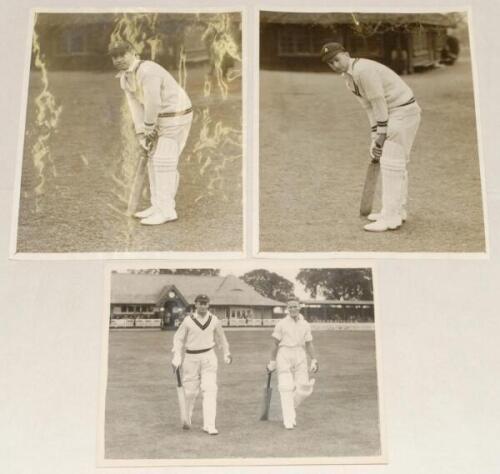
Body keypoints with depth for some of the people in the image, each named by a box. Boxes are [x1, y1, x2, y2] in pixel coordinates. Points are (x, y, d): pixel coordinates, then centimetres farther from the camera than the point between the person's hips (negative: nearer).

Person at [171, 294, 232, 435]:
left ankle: (209, 425, -9)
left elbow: (221, 336, 15)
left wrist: (227, 353, 20)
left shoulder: (214, 320, -1)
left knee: (210, 390, -9)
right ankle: (186, 419, 33)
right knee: (190, 390, 6)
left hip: (208, 357, 1)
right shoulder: (188, 320, -8)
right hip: (191, 357, -1)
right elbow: (179, 338, -1)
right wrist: (177, 357, -11)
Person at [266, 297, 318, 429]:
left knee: (304, 389, -4)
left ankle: (291, 407, 24)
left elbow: (309, 344, 11)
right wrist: (272, 362, 1)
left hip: (300, 357, 3)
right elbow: (275, 344, 2)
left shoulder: (305, 325, 9)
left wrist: (314, 361, 0)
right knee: (286, 389, -8)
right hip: (284, 356, -3)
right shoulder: (281, 324, 0)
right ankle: (289, 421, -2)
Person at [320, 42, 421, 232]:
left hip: (403, 111, -10)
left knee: (390, 163, -11)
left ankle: (390, 217, -9)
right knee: (397, 162, 15)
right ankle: (398, 210, 25)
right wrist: (375, 138, 7)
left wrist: (381, 136, -13)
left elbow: (379, 103, -20)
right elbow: (369, 107, 12)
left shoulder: (363, 70, -21)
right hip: (395, 112, 10)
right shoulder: (349, 79, 10)